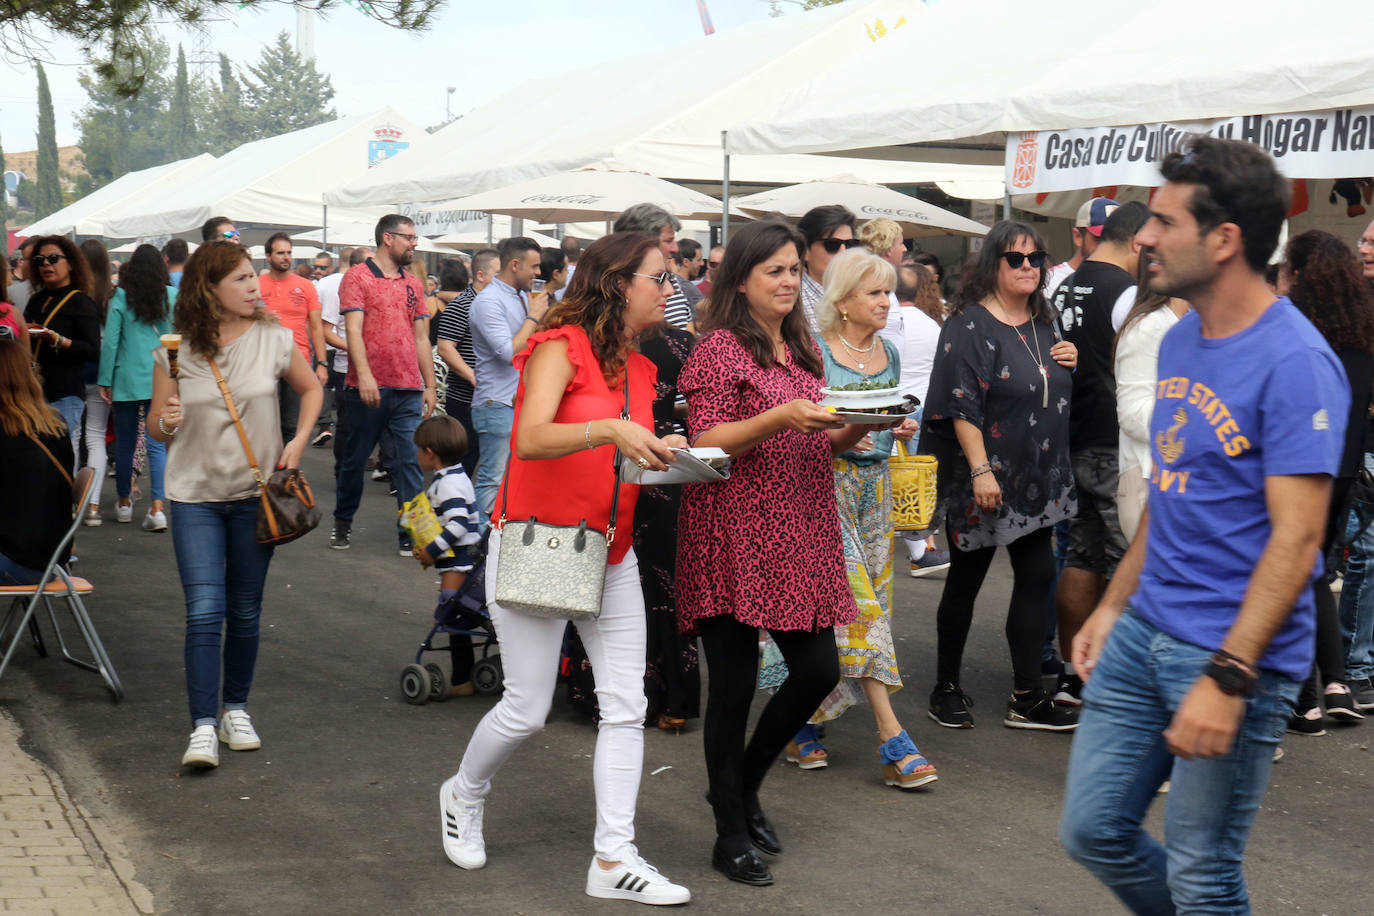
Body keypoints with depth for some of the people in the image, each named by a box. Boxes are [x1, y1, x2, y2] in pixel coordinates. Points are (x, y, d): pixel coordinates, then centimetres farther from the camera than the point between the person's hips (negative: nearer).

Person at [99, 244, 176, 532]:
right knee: (157, 443, -1)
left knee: (124, 443, 12)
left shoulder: (122, 298, -2)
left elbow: (110, 341, -2)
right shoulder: (172, 297, 0)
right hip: (161, 379, 0)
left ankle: (124, 503, 24)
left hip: (127, 379, 0)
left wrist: (105, 381, 3)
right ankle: (157, 507, -12)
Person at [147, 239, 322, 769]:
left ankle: (236, 710, 26)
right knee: (205, 611, -12)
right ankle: (203, 728, -9)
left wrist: (299, 441, -1)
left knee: (245, 612, 9)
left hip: (256, 492, 2)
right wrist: (166, 422, -20)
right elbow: (155, 427, 3)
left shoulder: (274, 340, -3)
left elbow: (310, 389, 14)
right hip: (195, 494, -1)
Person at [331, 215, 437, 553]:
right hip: (367, 387, -4)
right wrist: (365, 375, -22)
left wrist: (430, 385, 12)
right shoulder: (357, 277, -2)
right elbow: (354, 330, -11)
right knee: (355, 458, 8)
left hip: (408, 390, 4)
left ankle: (411, 534, 1)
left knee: (410, 460, -3)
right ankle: (343, 522, 26)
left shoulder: (413, 284, 14)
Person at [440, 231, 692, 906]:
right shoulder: (561, 346, -12)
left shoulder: (639, 369, 12)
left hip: (611, 557, 7)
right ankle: (463, 797, 30)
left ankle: (614, 858, 4)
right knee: (527, 708, 1)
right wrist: (608, 430, -41)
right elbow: (531, 440, -27)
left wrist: (663, 455, -2)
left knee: (626, 706, -1)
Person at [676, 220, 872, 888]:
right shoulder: (719, 350, -6)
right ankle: (732, 834, 11)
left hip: (801, 534, 7)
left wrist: (862, 423, 0)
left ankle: (743, 785, 28)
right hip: (734, 536, -7)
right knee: (734, 683, -1)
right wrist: (779, 417, -24)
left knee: (818, 670, 4)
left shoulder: (803, 348, 16)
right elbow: (706, 444, -12)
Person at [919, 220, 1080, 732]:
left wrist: (1070, 363, 3)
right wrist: (981, 470, -24)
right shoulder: (970, 325, -11)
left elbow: (1056, 393, 25)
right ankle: (946, 688, 17)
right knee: (965, 580, 4)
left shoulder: (1042, 324, 12)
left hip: (1037, 478, 7)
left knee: (1037, 576, 4)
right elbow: (961, 406, -18)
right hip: (983, 479, -7)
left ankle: (1027, 698, 10)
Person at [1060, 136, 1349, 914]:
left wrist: (1228, 678, -24)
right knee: (1093, 831, 12)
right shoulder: (1180, 340, 10)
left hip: (1235, 652, -8)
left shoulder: (1294, 362, -17)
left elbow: (1296, 539, -21)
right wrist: (1114, 604, 16)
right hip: (1145, 632, 8)